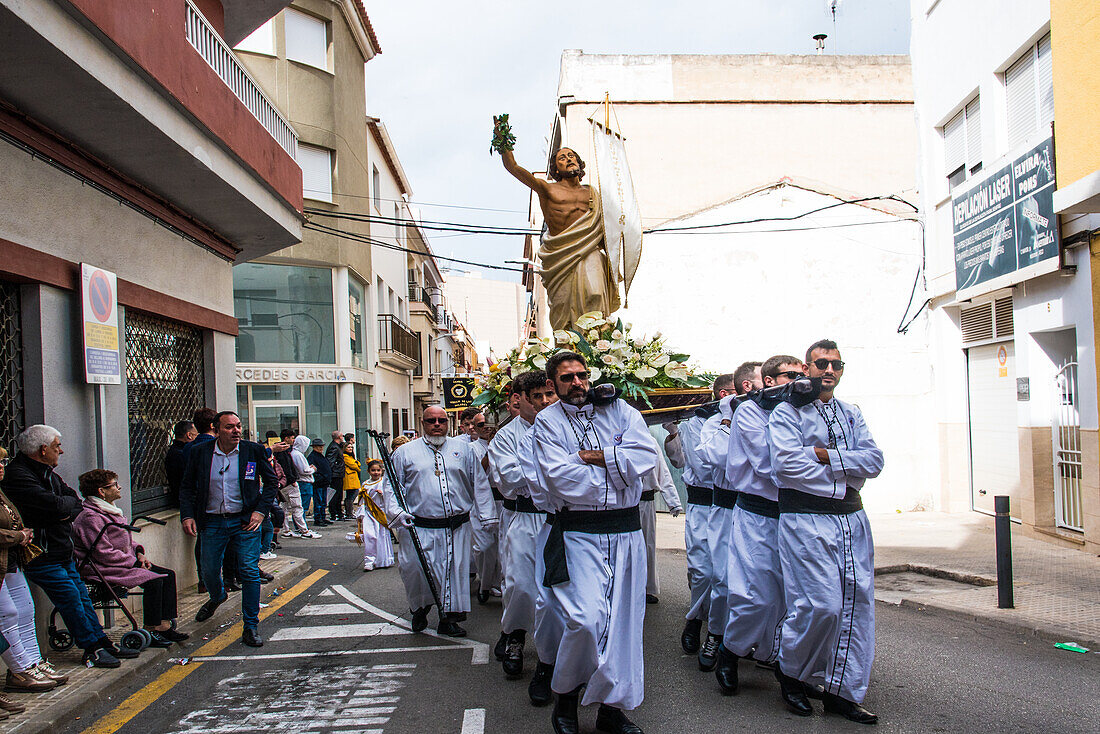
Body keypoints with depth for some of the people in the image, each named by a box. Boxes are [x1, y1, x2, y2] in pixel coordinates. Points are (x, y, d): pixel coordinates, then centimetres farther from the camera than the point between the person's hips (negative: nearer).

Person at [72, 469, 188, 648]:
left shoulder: (110, 511, 16)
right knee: (153, 580, -25)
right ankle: (151, 632, -15)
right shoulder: (90, 518, -18)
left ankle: (165, 626, -4)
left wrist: (138, 552, 5)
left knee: (168, 575, -2)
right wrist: (134, 561, -16)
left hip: (124, 563, 11)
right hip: (103, 570, -11)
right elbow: (104, 554, -23)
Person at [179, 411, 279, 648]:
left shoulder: (253, 451, -2)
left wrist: (261, 510, -5)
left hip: (245, 521, -2)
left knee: (249, 572, -7)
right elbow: (187, 487, 10)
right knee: (208, 572, 13)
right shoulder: (201, 454, 1)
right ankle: (217, 597, 49)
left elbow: (271, 481, 6)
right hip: (212, 522, 2)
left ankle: (251, 627, 5)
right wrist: (187, 515, -3)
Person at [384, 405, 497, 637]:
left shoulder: (463, 448, 12)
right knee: (413, 568, -6)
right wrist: (396, 512, -9)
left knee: (455, 571, 2)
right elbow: (392, 486, 8)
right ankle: (420, 608, 23)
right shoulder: (405, 452, 8)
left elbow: (479, 484, 14)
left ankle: (448, 618, 18)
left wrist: (487, 516, 9)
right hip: (419, 528, -1)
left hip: (457, 528, 1)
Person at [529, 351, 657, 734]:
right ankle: (565, 696, 11)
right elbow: (559, 479, -12)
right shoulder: (547, 423, 3)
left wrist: (600, 457, -9)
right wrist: (616, 474, -5)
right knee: (586, 618, -15)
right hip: (579, 533, -3)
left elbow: (647, 454, -4)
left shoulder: (619, 411, 11)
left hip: (626, 532, 3)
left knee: (623, 619, 6)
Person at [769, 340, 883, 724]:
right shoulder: (787, 412, 0)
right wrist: (845, 475, -7)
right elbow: (787, 463, -15)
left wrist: (826, 455, -9)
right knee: (822, 604, -11)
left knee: (857, 603, 3)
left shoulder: (852, 414, 17)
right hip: (806, 518, -6)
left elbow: (874, 461, 4)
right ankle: (790, 673, 14)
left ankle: (843, 692, 15)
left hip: (852, 519, 6)